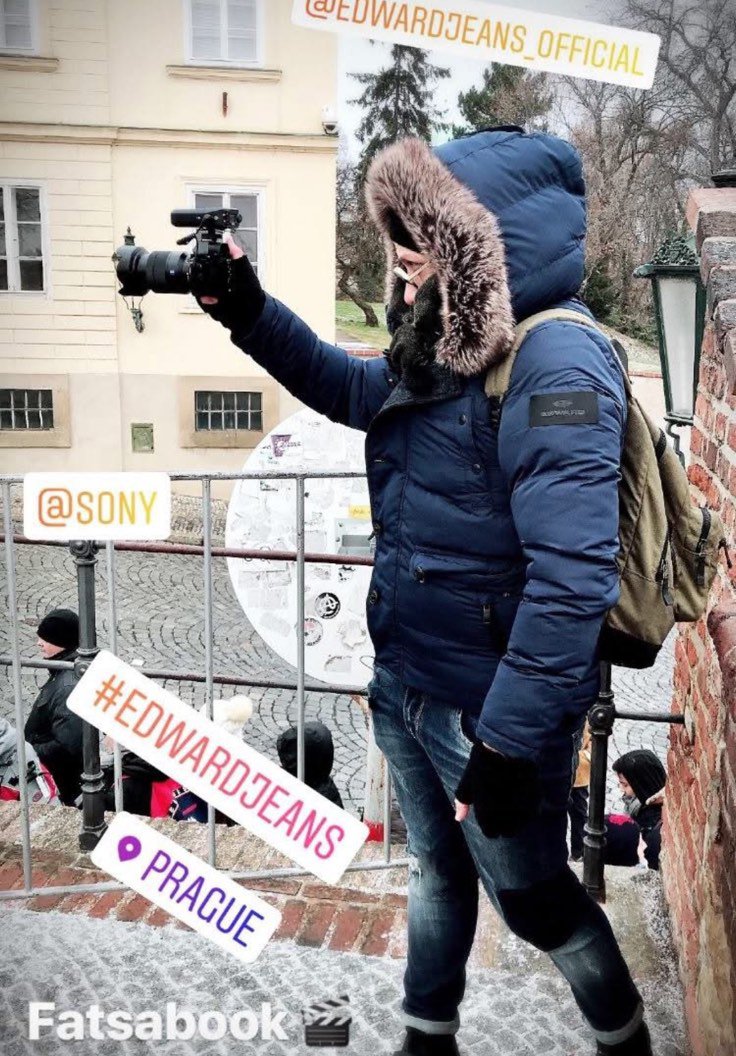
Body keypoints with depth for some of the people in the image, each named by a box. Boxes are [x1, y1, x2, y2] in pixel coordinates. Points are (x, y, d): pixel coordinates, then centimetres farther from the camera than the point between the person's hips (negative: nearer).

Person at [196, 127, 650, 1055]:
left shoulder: (556, 365, -23)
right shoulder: (449, 347, 4)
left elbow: (572, 576, -29)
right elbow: (349, 390, 22)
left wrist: (510, 740, -26)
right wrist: (248, 313, 9)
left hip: (491, 709, -8)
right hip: (406, 686, 8)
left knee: (534, 902, 14)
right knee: (436, 871, 25)